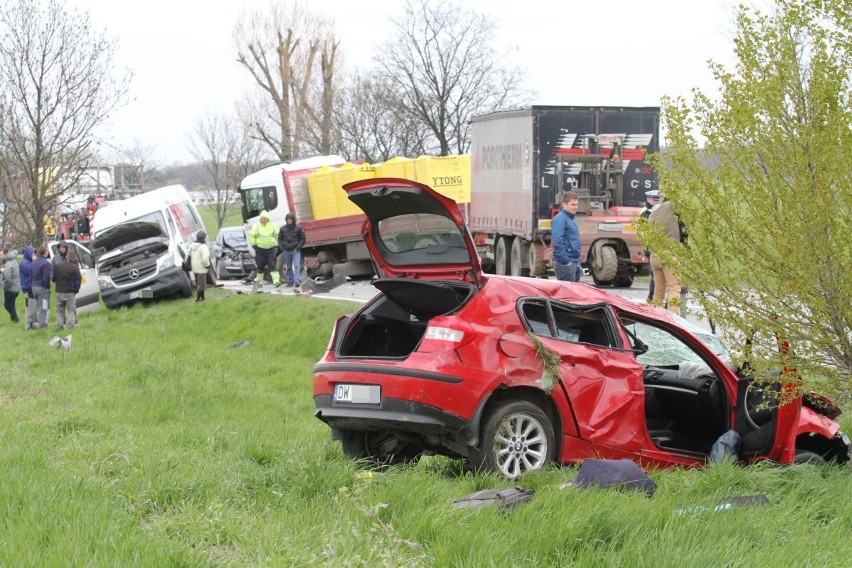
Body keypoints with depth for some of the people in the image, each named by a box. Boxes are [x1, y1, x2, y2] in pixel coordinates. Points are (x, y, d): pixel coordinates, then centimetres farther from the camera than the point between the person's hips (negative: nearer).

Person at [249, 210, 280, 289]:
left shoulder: (273, 226, 2)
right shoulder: (256, 226, -2)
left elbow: (277, 236, 13)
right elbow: (252, 237, 5)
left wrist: (276, 246, 8)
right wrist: (254, 245, -2)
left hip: (271, 249, 0)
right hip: (260, 249, 0)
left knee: (272, 265, -11)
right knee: (260, 266, 7)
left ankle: (276, 280, -17)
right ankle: (259, 281, 23)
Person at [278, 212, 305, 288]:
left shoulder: (298, 228, -2)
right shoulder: (283, 229, 5)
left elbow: (302, 239, 2)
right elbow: (280, 239, 12)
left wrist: (298, 247, -9)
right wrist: (281, 248, -1)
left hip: (296, 250, -3)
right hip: (287, 251, 3)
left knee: (296, 265, -14)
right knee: (289, 267, 10)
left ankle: (296, 281, -16)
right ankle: (290, 281, 17)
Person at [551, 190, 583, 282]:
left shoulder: (572, 219, 18)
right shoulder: (560, 219, -12)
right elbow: (558, 241, -21)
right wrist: (565, 261, -23)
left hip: (575, 263, 10)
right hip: (566, 263, -10)